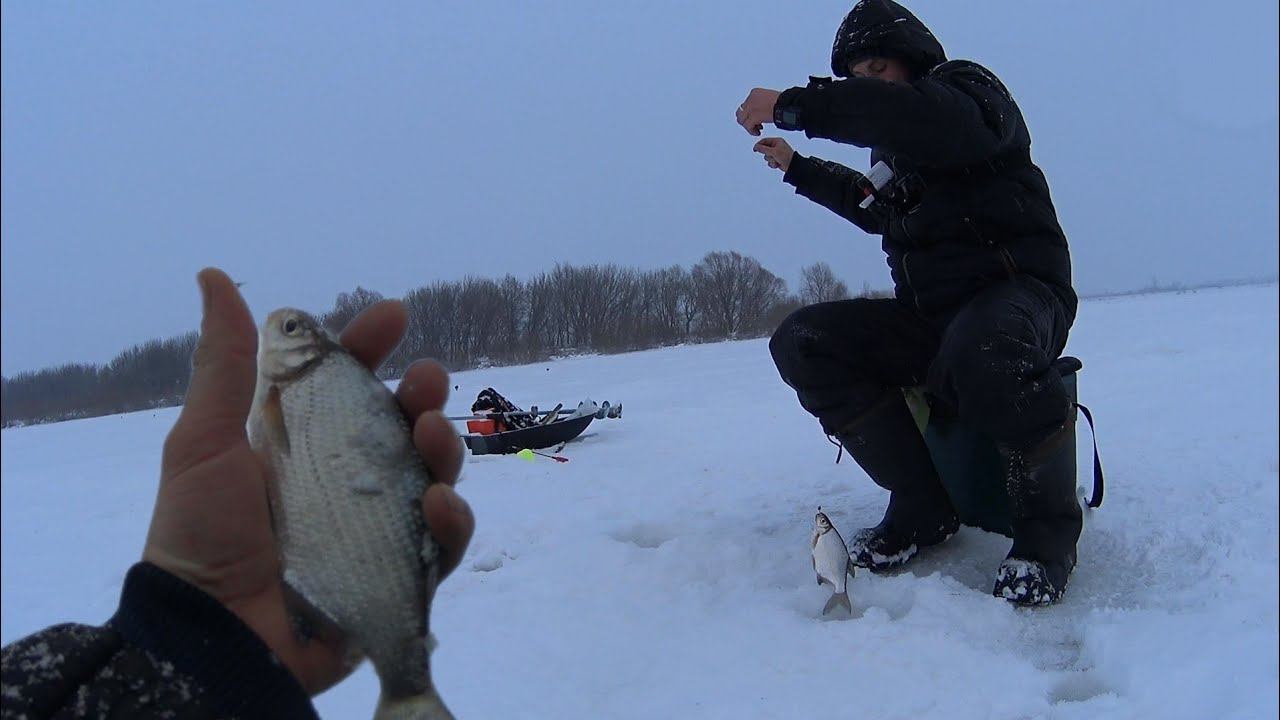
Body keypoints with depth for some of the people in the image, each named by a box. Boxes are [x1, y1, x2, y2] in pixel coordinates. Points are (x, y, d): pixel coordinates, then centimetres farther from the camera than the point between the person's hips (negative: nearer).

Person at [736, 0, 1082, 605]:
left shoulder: (968, 88, -2)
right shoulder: (894, 146, 21)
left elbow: (941, 123, -29)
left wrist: (796, 106, -29)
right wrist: (800, 169, 38)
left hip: (1018, 289, -8)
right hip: (927, 316, 8)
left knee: (981, 350, -42)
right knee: (802, 343, -11)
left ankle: (1048, 527, -18)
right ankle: (924, 508, -9)